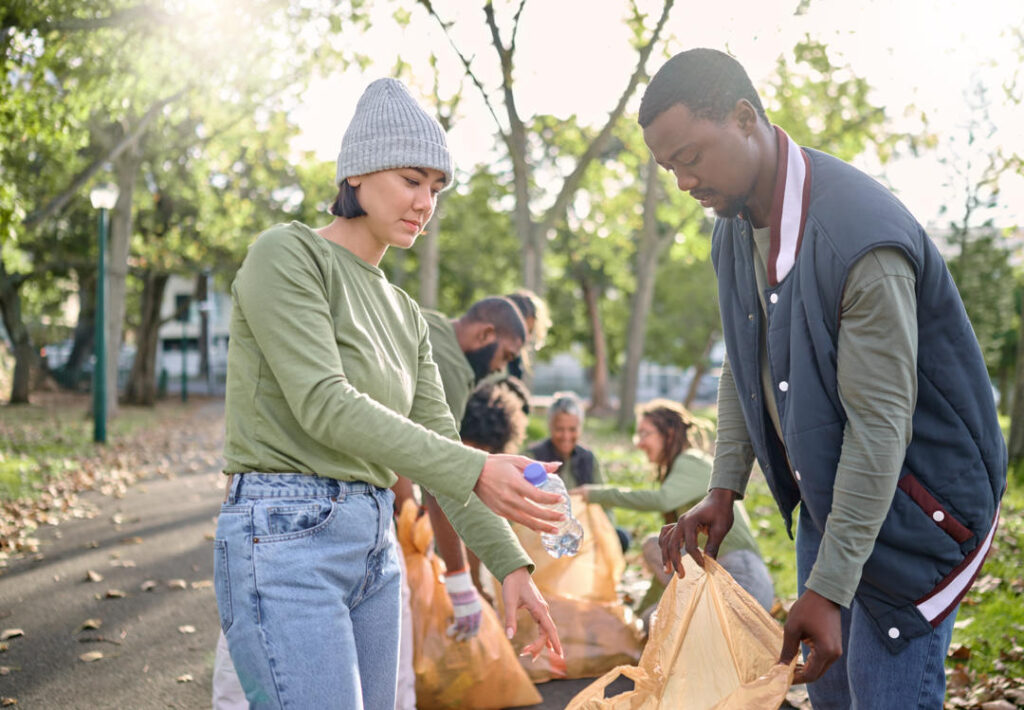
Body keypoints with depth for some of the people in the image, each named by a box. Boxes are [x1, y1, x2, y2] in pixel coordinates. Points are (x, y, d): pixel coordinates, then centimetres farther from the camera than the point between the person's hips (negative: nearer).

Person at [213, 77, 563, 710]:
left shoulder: (404, 314, 17)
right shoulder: (288, 254, -5)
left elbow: (439, 441, 14)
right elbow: (324, 405, -17)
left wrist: (510, 564, 2)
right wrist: (476, 472, -25)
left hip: (375, 542, 8)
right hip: (286, 538, -8)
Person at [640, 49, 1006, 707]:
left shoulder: (863, 236, -30)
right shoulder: (735, 227, -1)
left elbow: (881, 424, -29)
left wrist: (827, 590, -29)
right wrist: (724, 490, 3)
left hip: (912, 499, -8)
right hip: (824, 488, 8)